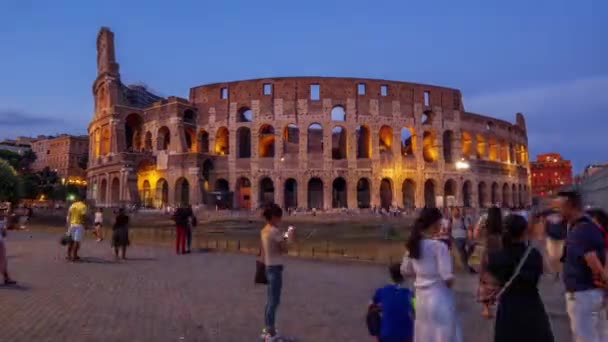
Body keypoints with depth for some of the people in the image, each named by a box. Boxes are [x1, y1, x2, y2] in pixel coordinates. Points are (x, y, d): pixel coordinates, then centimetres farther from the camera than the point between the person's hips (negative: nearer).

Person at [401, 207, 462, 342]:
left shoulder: (413, 245, 1)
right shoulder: (439, 246, -19)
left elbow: (405, 271, 10)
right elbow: (448, 278, -19)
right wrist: (450, 281, 1)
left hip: (421, 298, 7)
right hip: (439, 298, -6)